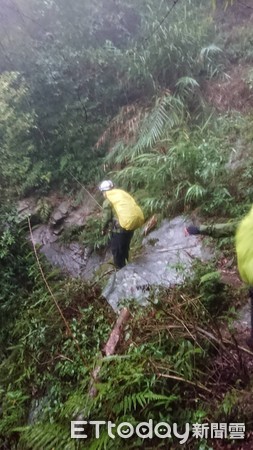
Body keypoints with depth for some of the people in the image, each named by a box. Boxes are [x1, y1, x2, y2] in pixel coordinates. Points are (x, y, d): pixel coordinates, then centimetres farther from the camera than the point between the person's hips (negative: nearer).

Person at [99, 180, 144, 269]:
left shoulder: (107, 201, -5)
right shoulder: (122, 193, 16)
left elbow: (106, 218, -6)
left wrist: (104, 229, 14)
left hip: (122, 226, -7)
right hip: (134, 221, 8)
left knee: (117, 250, 14)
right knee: (125, 247, 27)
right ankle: (125, 265, 44)